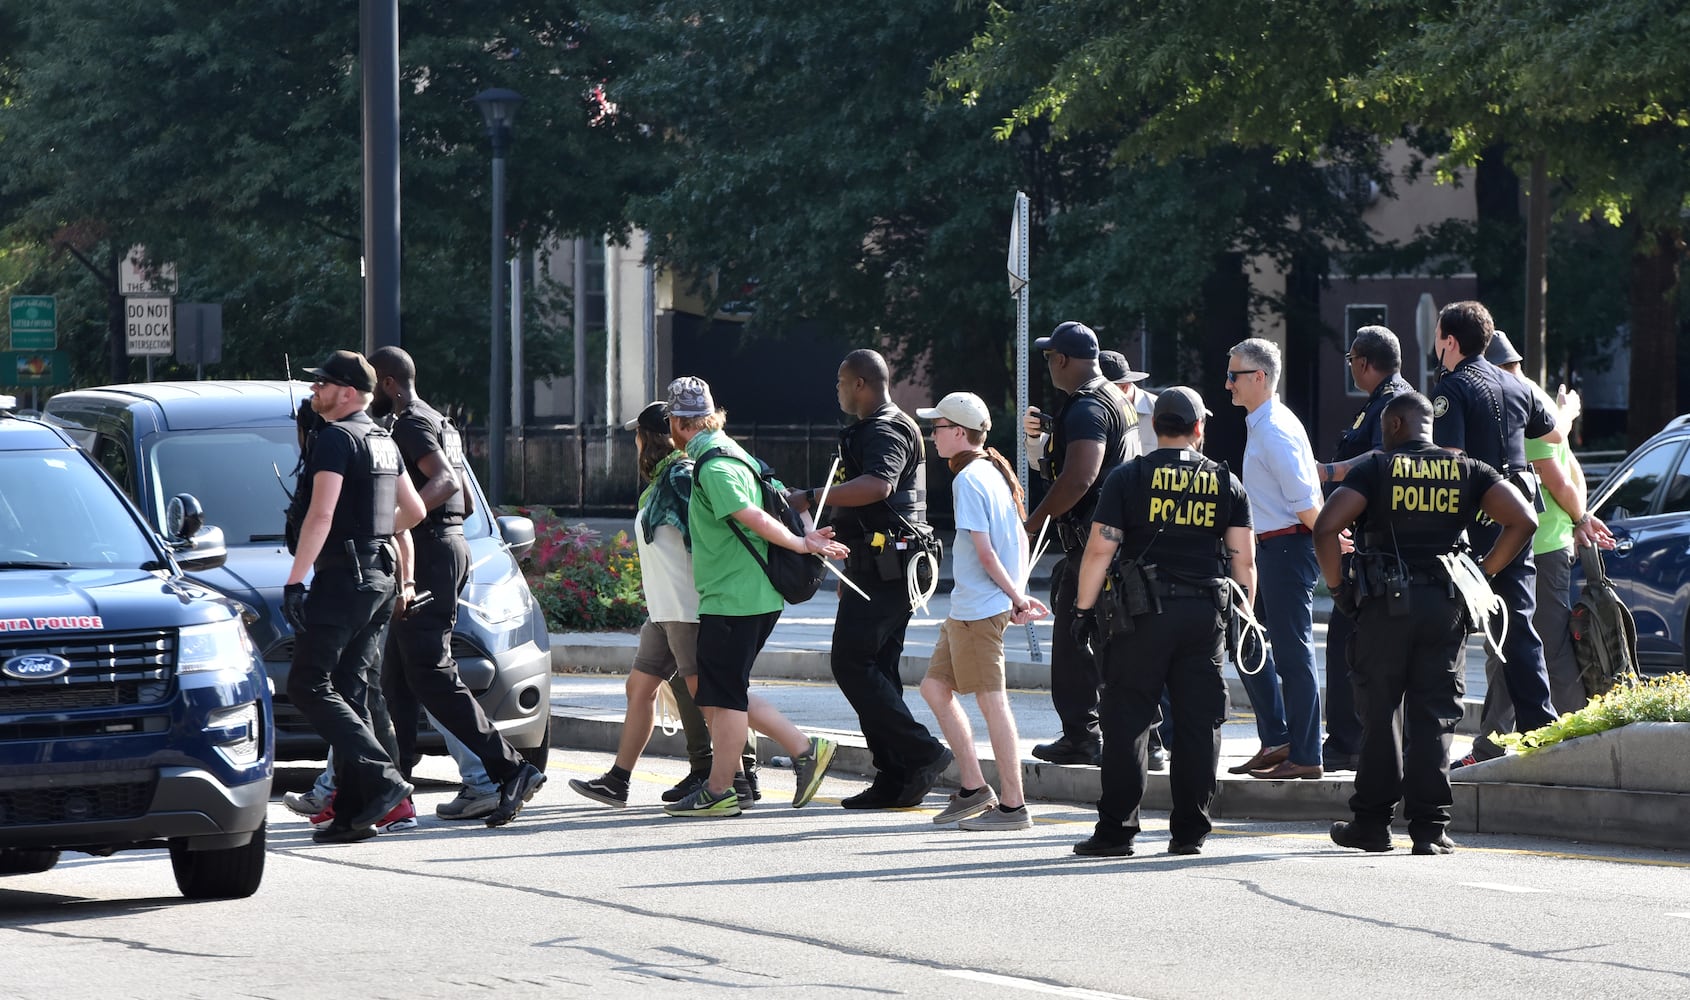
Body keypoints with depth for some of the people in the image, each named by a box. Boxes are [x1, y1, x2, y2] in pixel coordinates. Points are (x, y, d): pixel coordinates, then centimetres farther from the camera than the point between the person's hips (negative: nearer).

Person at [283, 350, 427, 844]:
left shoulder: (336, 438, -11)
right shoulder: (383, 441, 17)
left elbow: (321, 513, -20)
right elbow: (414, 509, 25)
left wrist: (295, 580, -21)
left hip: (343, 578, -9)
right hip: (380, 577, 9)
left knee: (308, 685, -8)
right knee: (348, 691, 9)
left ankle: (381, 778, -19)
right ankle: (352, 812, 5)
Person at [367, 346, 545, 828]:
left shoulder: (412, 426, -11)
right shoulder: (439, 424, 21)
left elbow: (446, 482, -26)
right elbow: (464, 499, 25)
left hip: (429, 553, -11)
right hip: (448, 545, 11)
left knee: (431, 676, -14)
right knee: (396, 677, 11)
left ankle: (511, 769, -20)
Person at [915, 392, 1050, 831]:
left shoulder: (969, 480, -15)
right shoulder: (992, 473, 14)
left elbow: (985, 551, -18)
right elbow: (1018, 539, 15)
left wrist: (1016, 597, -9)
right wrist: (1019, 595, 10)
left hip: (980, 608, -10)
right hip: (966, 608, 10)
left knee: (992, 701, -6)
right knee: (935, 686, 15)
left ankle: (1013, 806, -3)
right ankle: (973, 789, 17)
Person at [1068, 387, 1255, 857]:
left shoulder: (1129, 478, -1)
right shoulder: (1226, 484, 8)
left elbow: (1100, 549, -6)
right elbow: (1244, 559, 7)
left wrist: (1084, 608, 0)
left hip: (1143, 612, -3)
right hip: (1206, 615, 3)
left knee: (1127, 721, 0)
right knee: (1199, 724, 7)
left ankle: (1116, 830, -2)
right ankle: (1190, 831, 7)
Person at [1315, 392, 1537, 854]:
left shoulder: (1376, 468, 1)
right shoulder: (1467, 470, 9)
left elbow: (1325, 526, -12)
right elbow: (1522, 521, 0)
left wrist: (1337, 585, 0)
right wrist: (1481, 573, 6)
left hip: (1385, 604, -2)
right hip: (1446, 605, 2)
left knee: (1380, 713, 6)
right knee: (1434, 718, 5)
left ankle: (1371, 822, 9)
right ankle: (1429, 826, 0)